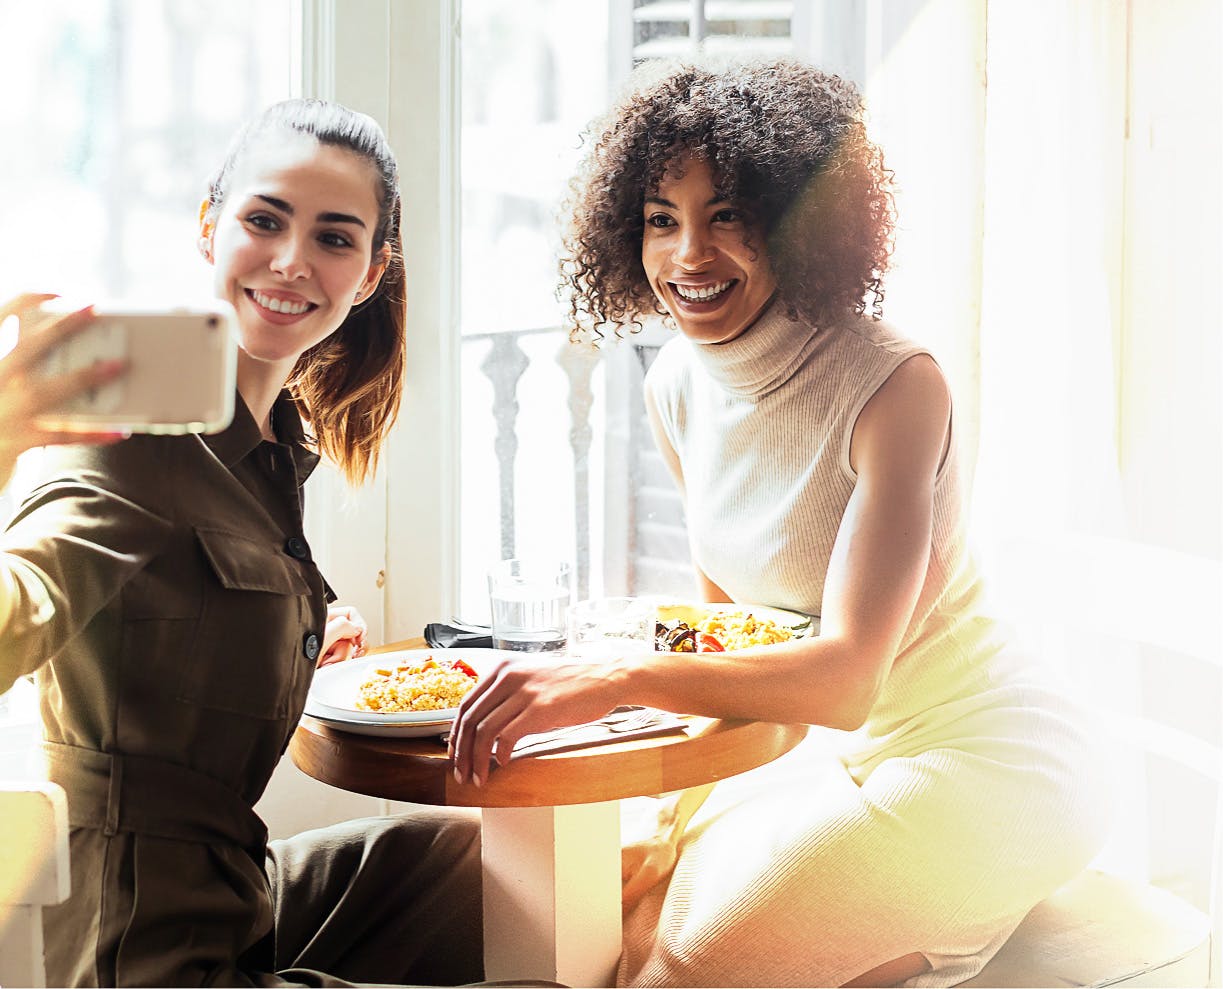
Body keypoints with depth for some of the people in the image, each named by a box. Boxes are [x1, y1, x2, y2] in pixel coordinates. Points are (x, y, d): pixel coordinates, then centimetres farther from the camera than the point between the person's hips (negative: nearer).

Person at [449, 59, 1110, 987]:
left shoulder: (897, 385, -22)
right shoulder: (676, 386, 0)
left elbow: (849, 675, -32)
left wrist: (618, 680, -44)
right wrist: (692, 804, 2)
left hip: (990, 764, -7)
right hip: (835, 756, 7)